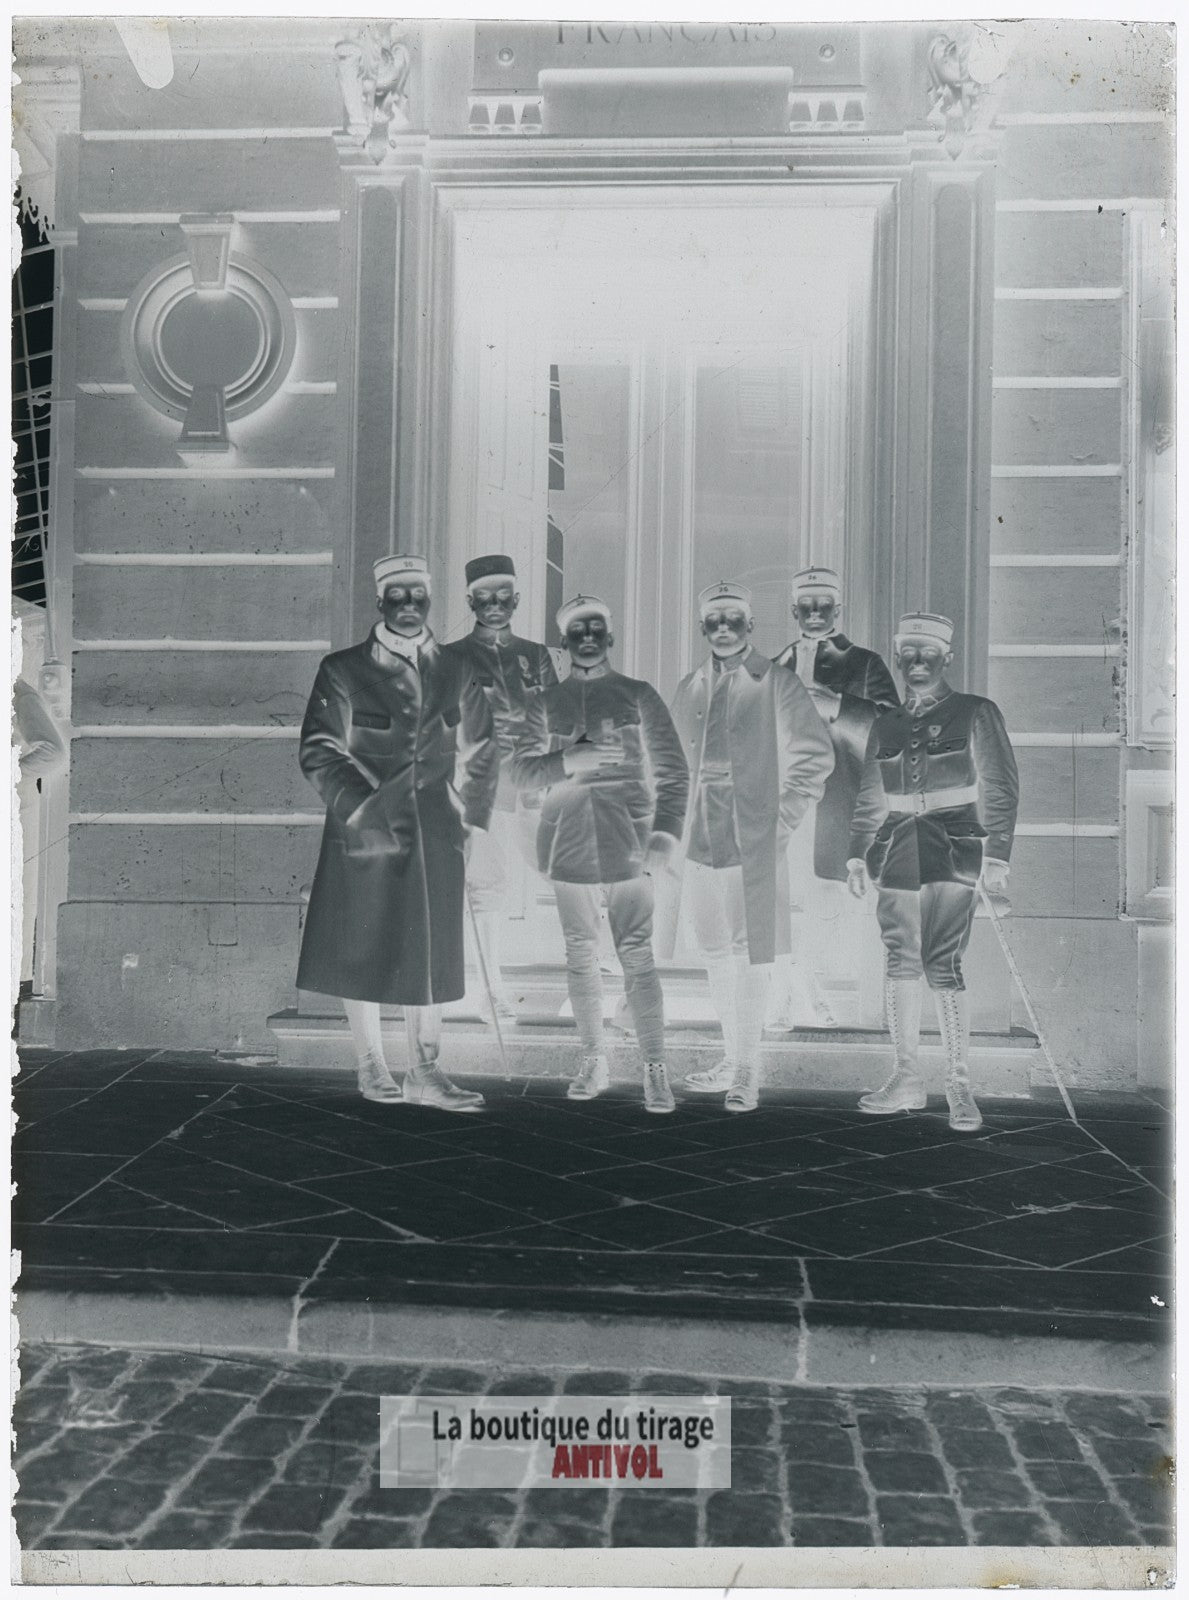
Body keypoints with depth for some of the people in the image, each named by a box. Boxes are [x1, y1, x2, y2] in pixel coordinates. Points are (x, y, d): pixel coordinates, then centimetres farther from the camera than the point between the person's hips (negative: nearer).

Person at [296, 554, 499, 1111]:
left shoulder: (454, 672, 9)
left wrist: (471, 813, 9)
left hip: (434, 835, 3)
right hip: (364, 834, -2)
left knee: (429, 956, 4)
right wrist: (361, 808, -12)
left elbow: (481, 752, 17)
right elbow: (319, 753, -3)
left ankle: (425, 1074, 10)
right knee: (361, 955, 3)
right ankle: (372, 1069, 16)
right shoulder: (342, 672, 0)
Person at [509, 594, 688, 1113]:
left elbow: (672, 770, 5)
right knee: (581, 955, 8)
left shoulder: (639, 695, 6)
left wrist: (665, 835, -7)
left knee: (636, 957, -9)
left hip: (628, 843, -3)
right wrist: (570, 759, -13)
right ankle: (594, 1060, 18)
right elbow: (521, 769, 5)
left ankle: (655, 1069, -5)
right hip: (568, 845, 3)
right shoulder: (545, 702, 12)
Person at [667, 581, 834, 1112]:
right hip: (699, 842, 6)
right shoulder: (688, 689, 13)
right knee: (717, 954, 12)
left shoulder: (777, 683, -2)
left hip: (754, 842, -5)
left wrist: (783, 819, -7)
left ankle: (747, 1070, 0)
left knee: (750, 955, -5)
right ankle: (735, 1060, 23)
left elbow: (815, 756, -2)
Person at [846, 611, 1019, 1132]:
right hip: (897, 853, 4)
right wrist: (856, 855, 10)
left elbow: (1000, 789, 0)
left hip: (953, 849, -4)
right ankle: (906, 1079, 9)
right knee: (900, 962, 2)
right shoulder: (885, 724, 16)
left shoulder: (975, 714, 4)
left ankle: (959, 1086, -3)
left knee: (943, 966, -10)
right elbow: (870, 799, 19)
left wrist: (996, 856, -8)